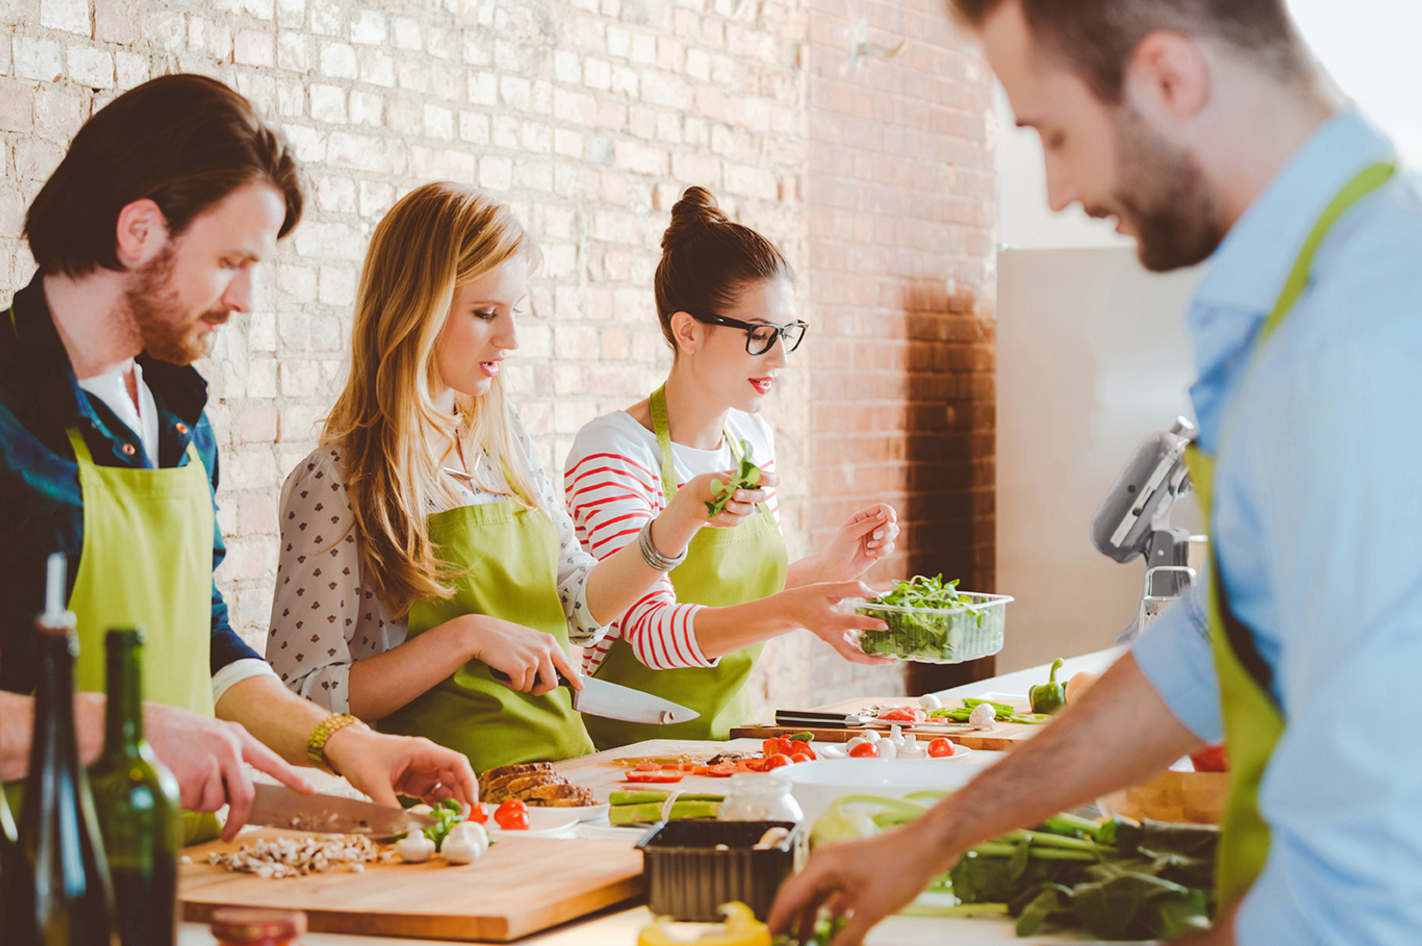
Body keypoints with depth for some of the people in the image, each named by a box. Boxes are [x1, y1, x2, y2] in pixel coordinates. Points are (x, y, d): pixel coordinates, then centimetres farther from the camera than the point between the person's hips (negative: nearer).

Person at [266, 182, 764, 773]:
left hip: (564, 767, 6)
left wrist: (683, 520, 5)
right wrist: (467, 636, -18)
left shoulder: (506, 442, 12)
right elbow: (302, 702, -12)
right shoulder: (335, 482, -9)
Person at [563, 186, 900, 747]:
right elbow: (653, 631, -23)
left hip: (726, 738, 7)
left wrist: (830, 565, 1)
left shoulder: (753, 436, 9)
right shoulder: (613, 450, -14)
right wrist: (793, 609, -36)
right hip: (626, 744, -6)